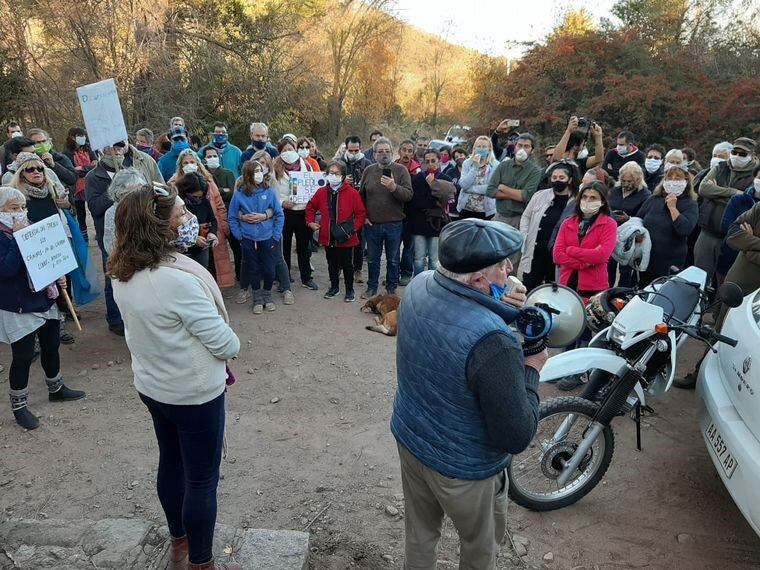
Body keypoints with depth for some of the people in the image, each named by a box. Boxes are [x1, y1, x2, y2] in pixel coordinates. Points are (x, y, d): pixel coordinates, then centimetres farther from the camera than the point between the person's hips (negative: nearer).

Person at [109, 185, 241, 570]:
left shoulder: (122, 273, -4)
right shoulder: (177, 279, -30)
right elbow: (222, 342, -23)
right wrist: (233, 344, -2)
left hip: (151, 384, 8)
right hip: (194, 393, -8)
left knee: (171, 463, 25)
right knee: (202, 479, 9)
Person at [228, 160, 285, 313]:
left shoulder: (269, 191, -4)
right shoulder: (239, 194, -4)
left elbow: (280, 214, 0)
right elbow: (232, 217, 3)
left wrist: (276, 235, -6)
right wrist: (239, 236, -5)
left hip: (268, 238, 0)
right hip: (248, 239, 0)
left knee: (269, 269, 5)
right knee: (253, 270, 10)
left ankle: (267, 297, 27)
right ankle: (257, 299, 26)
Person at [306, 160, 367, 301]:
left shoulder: (352, 193, -10)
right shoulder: (321, 192, 1)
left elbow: (361, 213, -7)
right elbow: (310, 207, 16)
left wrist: (353, 227, -17)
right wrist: (310, 222, 5)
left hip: (345, 238, -3)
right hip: (328, 237, 3)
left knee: (347, 264, 9)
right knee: (332, 264, 18)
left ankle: (350, 290, 23)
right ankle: (334, 287, 34)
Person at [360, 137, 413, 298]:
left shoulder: (401, 170, -4)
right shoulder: (368, 171, 5)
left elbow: (408, 195, -14)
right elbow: (361, 196, 14)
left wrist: (394, 187, -30)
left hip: (394, 224, -2)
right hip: (372, 224, 2)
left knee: (393, 260, 11)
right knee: (372, 259, 14)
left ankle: (391, 288, 27)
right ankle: (372, 287, 29)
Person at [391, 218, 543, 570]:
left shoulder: (419, 285, -13)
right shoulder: (493, 342, -37)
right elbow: (517, 437, -26)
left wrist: (499, 309, -6)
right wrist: (530, 370, -14)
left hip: (408, 437, 6)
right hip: (462, 468, -6)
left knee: (419, 533, 29)